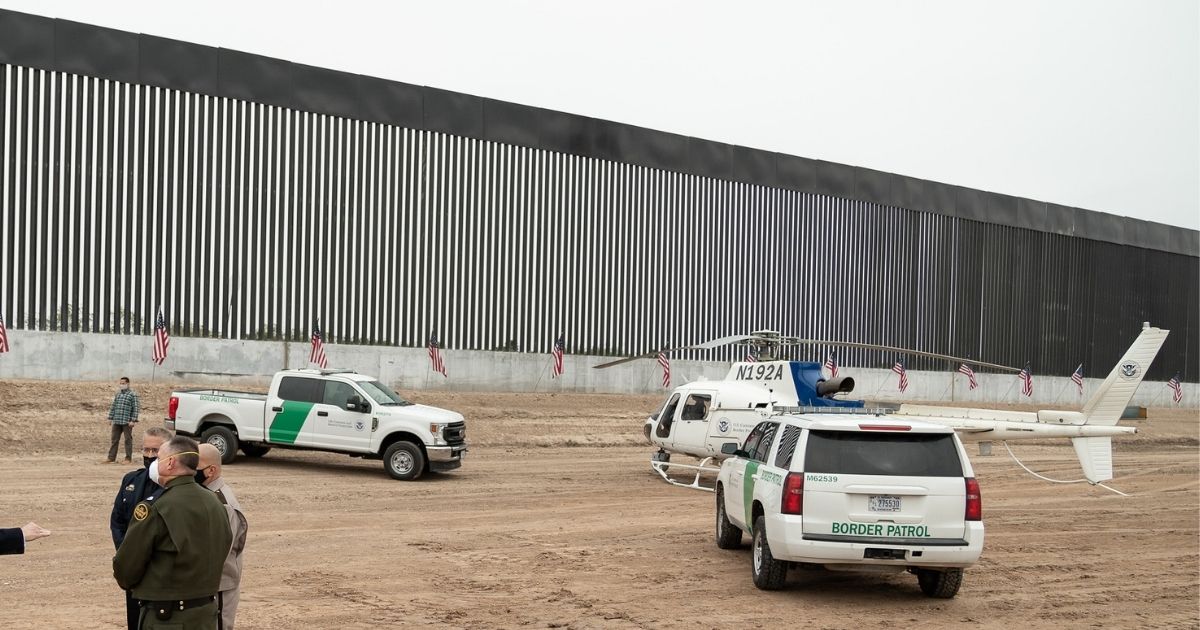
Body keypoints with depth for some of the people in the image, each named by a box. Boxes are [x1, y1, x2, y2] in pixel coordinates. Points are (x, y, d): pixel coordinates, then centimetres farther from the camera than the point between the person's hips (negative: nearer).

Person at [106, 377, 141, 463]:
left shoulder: (132, 395, -3)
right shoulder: (117, 394, 14)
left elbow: (135, 408, -8)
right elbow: (113, 406, 20)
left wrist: (133, 420, -14)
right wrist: (110, 417, 13)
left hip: (127, 422, -6)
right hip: (116, 422, 6)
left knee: (128, 440, 1)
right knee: (114, 440, 7)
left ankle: (128, 459, 7)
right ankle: (111, 457, 12)